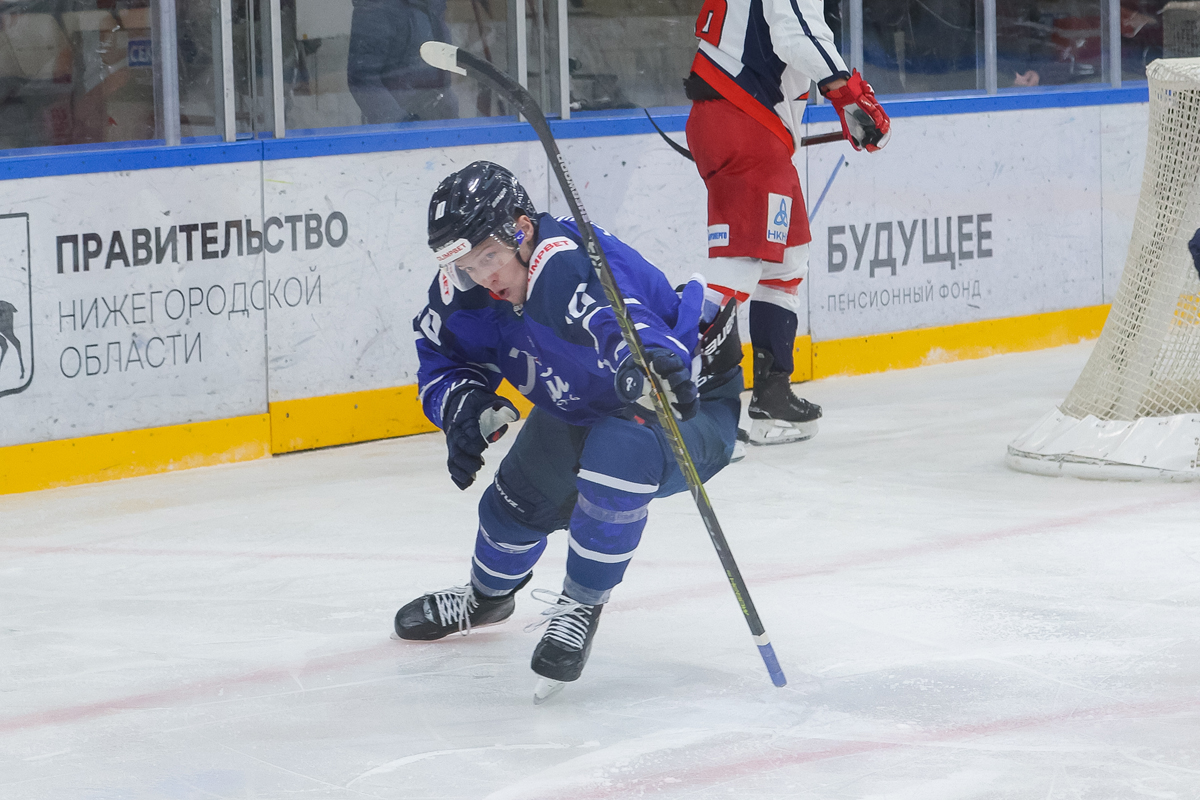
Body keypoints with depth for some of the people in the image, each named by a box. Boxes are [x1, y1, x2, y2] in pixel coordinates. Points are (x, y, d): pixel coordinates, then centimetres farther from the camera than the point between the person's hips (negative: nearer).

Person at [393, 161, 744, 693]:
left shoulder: (569, 265, -42)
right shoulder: (465, 286, -15)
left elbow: (617, 319, -63)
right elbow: (441, 357, 0)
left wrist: (647, 363, -85)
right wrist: (464, 406, -23)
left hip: (693, 400, -8)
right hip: (578, 408, 8)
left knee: (618, 453, -37)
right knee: (521, 498, 14)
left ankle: (580, 607, -14)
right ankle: (486, 595, 50)